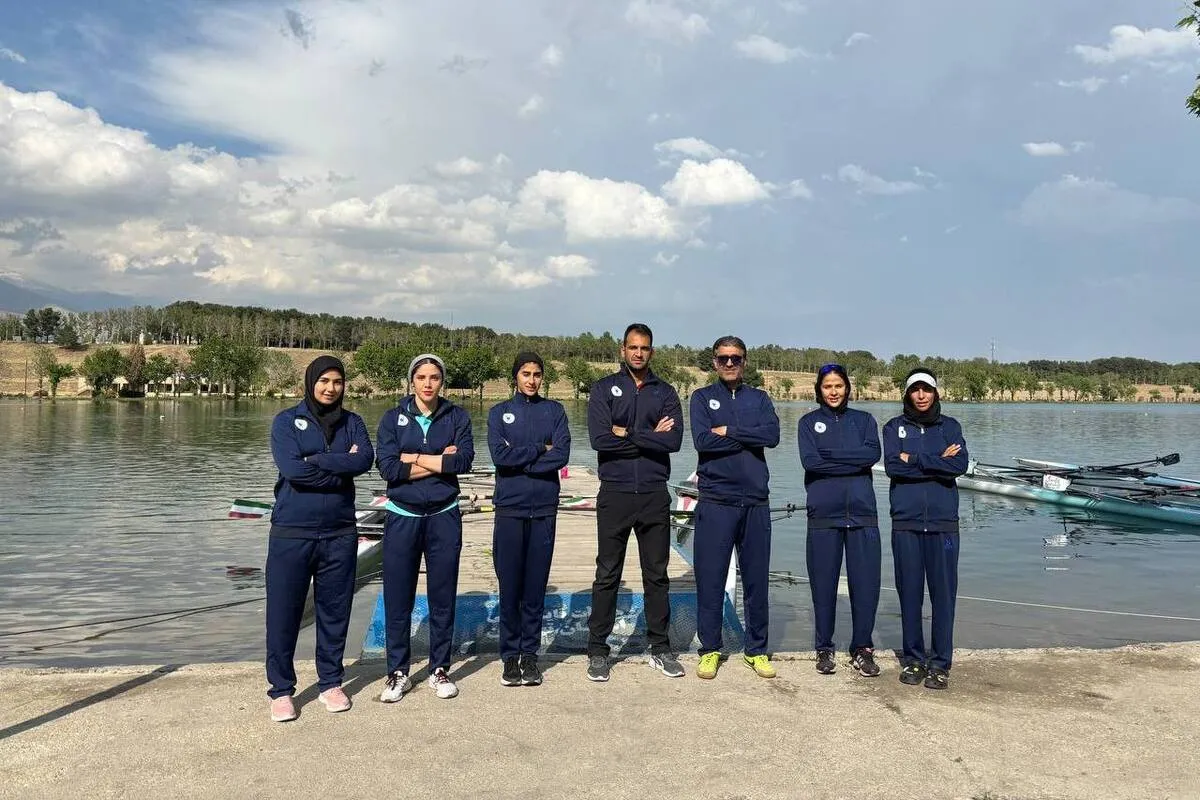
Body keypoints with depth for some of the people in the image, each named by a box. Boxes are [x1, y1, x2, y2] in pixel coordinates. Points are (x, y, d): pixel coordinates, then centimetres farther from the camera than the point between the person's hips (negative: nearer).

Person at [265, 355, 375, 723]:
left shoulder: (351, 422, 8)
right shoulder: (287, 420, 0)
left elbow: (366, 459, -12)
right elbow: (291, 468, -15)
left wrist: (317, 461, -16)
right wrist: (342, 466, -11)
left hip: (340, 534, 2)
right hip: (291, 533, -2)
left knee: (335, 611, 11)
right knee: (283, 613, 4)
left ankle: (331, 683, 26)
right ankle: (281, 691, 19)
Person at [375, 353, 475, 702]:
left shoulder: (457, 417, 4)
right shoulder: (394, 417, 3)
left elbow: (464, 460, -12)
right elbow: (386, 466, -10)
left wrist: (413, 458, -10)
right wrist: (440, 461, -11)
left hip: (444, 516, 0)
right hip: (403, 516, 0)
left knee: (443, 596, 6)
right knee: (398, 598, 4)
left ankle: (440, 669, 21)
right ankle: (397, 672, 18)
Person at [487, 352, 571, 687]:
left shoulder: (554, 410, 9)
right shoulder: (499, 412, 8)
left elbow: (561, 456, -6)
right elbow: (499, 455, -9)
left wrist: (518, 459, -8)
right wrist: (540, 450, -6)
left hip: (544, 508, 1)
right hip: (509, 508, 0)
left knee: (536, 585, 4)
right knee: (509, 585, 2)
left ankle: (530, 654, 15)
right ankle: (510, 655, 13)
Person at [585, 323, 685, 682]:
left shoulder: (665, 392, 8)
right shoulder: (604, 388, 2)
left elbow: (674, 439, -8)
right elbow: (599, 438, -14)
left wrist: (627, 434, -12)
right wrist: (650, 437, -9)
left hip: (654, 494, 2)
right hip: (615, 494, -2)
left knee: (657, 574, 11)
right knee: (607, 575, 5)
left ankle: (660, 648, 22)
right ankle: (598, 650, 15)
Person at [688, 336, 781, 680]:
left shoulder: (759, 399, 13)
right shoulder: (702, 397, 7)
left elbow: (772, 435, -6)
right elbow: (703, 441, -10)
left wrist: (728, 430, -10)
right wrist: (748, 436, -7)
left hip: (755, 502, 2)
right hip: (715, 502, -2)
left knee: (756, 578, 8)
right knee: (710, 578, 1)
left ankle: (756, 649, 20)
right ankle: (710, 649, 14)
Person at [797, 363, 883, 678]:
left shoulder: (864, 420, 14)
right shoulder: (808, 422, 10)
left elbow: (873, 454, -5)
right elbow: (809, 461, -7)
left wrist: (829, 454, -9)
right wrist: (853, 462, -8)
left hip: (862, 513, 1)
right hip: (823, 513, -1)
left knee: (866, 583, 0)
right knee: (823, 583, 3)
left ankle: (862, 649, 14)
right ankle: (824, 649, 17)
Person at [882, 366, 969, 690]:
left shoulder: (949, 426, 11)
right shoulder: (895, 427, 11)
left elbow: (960, 465, -6)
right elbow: (892, 466, -7)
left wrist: (915, 459, -8)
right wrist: (937, 463, -8)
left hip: (943, 521, 0)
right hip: (906, 521, 0)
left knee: (943, 593, -1)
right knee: (909, 593, 4)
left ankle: (940, 664, 8)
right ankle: (913, 660, 15)